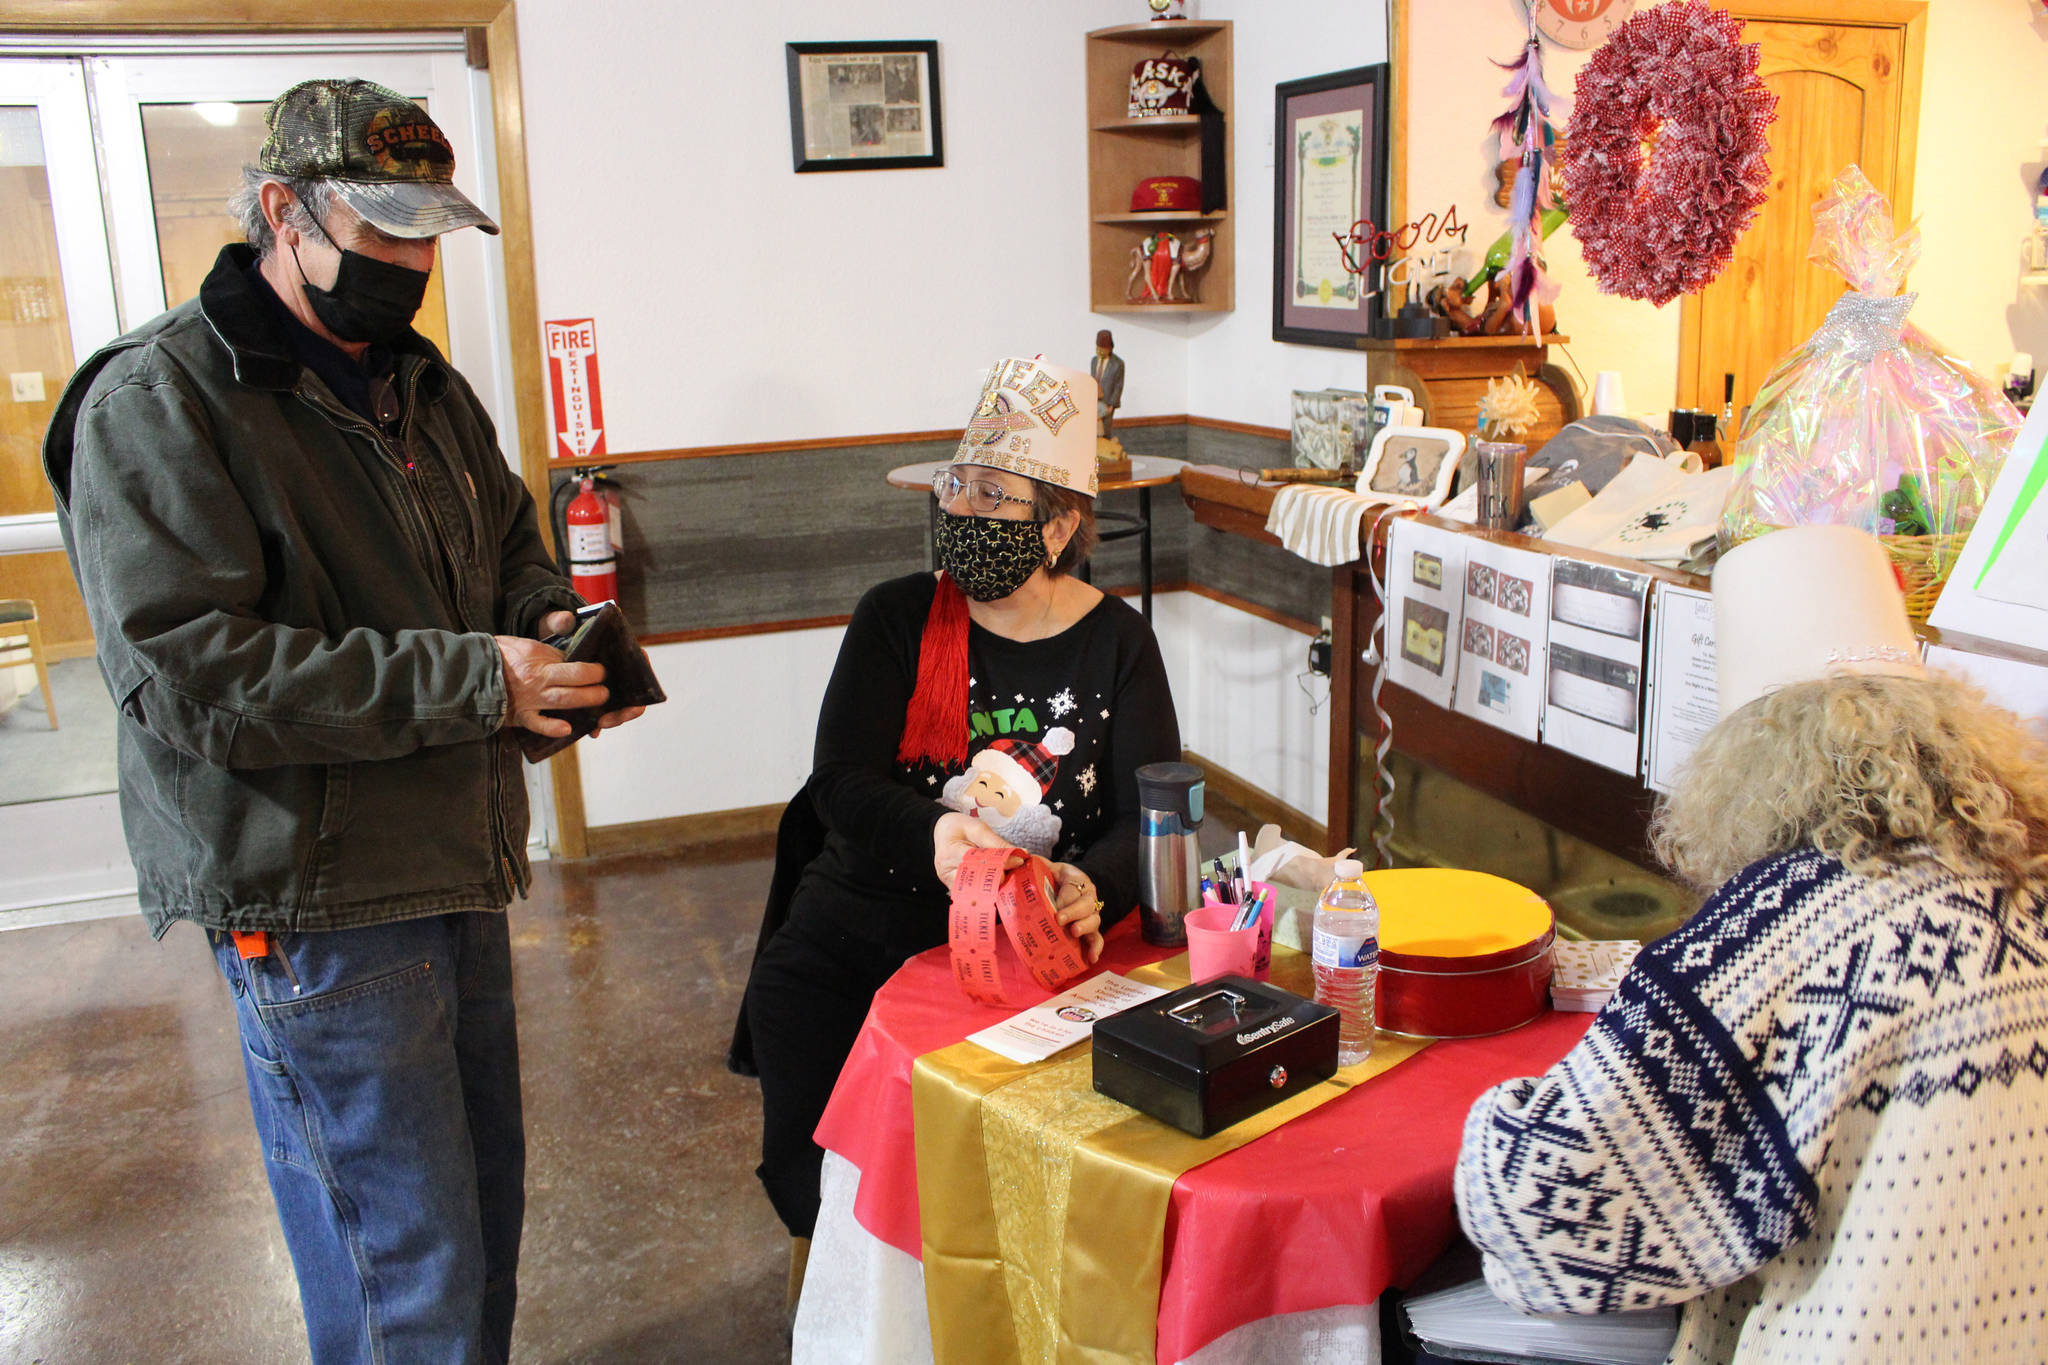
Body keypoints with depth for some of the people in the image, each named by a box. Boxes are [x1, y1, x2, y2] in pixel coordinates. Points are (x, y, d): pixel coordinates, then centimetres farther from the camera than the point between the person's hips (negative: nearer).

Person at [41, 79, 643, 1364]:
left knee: (485, 1200, 21)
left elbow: (511, 542, 23)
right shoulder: (159, 400, -13)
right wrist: (470, 679, -25)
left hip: (456, 868, 8)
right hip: (317, 906, -8)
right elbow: (186, 671, -23)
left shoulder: (425, 386, 12)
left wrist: (547, 620, -2)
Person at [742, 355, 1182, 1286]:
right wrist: (931, 835, -26)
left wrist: (1094, 887, -24)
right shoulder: (898, 619, 5)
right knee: (787, 1000, -22)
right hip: (872, 909, 2)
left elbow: (1150, 813, -2)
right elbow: (841, 780, -5)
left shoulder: (1116, 643, 5)